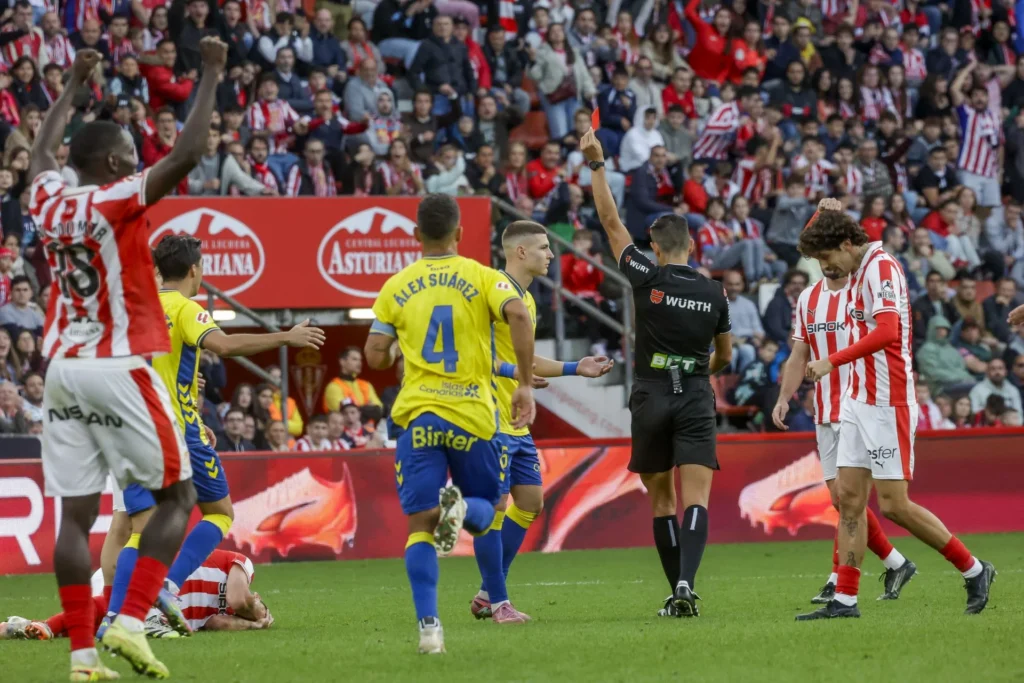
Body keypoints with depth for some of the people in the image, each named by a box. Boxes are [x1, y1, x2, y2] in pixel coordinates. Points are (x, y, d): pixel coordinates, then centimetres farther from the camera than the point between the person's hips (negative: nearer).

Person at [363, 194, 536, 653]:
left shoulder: (396, 287, 7)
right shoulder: (482, 278, 2)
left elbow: (376, 357, 6)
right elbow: (518, 315, -16)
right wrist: (525, 385, -10)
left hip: (418, 414, 1)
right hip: (473, 411, -1)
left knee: (420, 525, 1)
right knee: (484, 511, 16)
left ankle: (428, 625, -15)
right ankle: (460, 508, -22)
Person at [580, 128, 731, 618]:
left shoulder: (648, 279, -6)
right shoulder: (714, 293, 2)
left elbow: (611, 223, -1)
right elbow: (724, 356, 16)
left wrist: (597, 165, 5)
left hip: (652, 398, -1)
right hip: (696, 400, 1)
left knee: (661, 500, 10)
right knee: (695, 499, -7)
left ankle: (677, 592, 10)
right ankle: (686, 582, -27)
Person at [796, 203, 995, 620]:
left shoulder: (881, 267, -15)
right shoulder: (858, 272, 14)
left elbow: (886, 332, -26)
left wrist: (832, 361, -24)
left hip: (887, 404, -10)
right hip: (858, 401, 10)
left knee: (893, 504, -8)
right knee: (849, 499, 3)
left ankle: (972, 569, 6)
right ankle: (845, 599, 2)